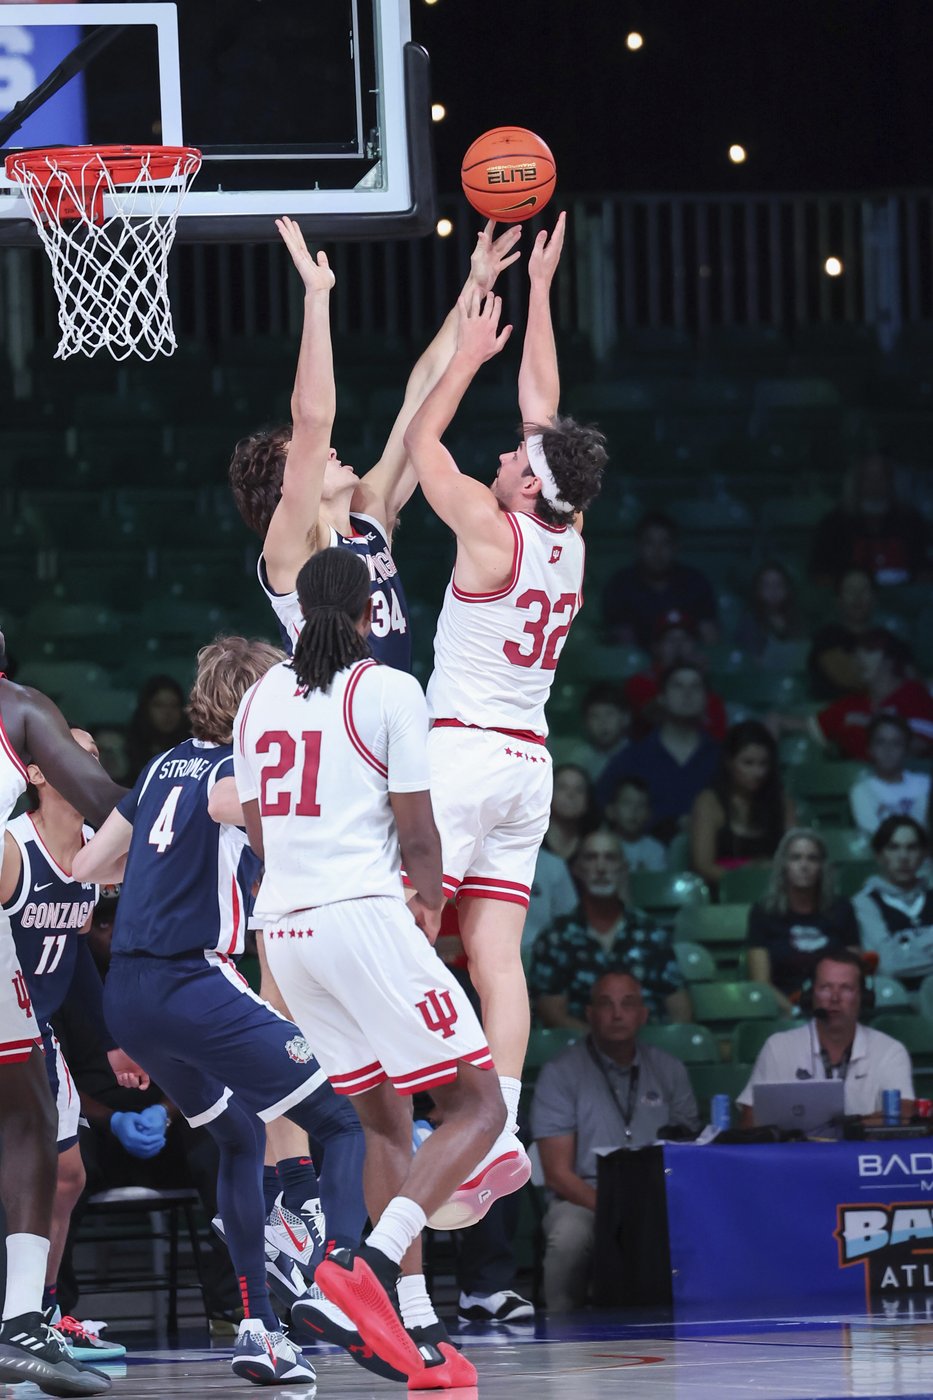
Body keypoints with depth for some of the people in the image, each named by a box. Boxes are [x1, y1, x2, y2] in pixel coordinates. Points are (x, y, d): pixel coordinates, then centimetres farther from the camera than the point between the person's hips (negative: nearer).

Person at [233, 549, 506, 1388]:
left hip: (285, 925, 7)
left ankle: (421, 1335, 9)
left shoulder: (261, 697, 13)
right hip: (365, 916, -7)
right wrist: (431, 900, 13)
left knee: (384, 1119, 15)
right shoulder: (389, 690, -5)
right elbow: (415, 829, -6)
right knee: (477, 1105, -3)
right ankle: (372, 1266, -24)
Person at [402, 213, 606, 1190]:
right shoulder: (569, 539, 7)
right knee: (496, 955, 1)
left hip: (463, 751, -7)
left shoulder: (494, 533, -10)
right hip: (528, 762, 7)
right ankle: (502, 1129, -8)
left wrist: (469, 355, 10)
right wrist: (539, 291, 23)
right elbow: (545, 408, 18)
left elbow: (421, 441, 1)